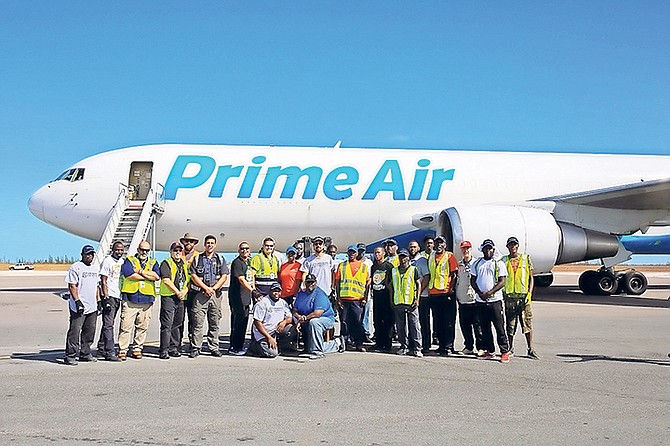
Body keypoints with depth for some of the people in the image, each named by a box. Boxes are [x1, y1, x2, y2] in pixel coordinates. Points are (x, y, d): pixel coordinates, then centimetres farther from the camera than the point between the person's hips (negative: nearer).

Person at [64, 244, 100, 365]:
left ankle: (85, 353, 21)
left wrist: (98, 302, 19)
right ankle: (70, 356, -2)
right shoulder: (75, 267, -6)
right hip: (78, 307, -7)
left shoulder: (95, 268, 17)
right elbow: (72, 286, -12)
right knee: (74, 331, -7)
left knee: (90, 331, 11)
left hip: (92, 307, 8)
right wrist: (77, 301, -19)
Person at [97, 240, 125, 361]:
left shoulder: (122, 262, 14)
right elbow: (103, 281, -10)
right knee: (108, 325, -8)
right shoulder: (107, 261, -8)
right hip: (109, 296, -8)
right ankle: (110, 352, -10)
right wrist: (106, 297, -16)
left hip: (118, 296, 8)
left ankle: (101, 349, 21)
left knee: (108, 324, 13)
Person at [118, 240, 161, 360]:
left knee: (142, 327, 5)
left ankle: (137, 349, 15)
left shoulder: (153, 263, 17)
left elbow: (157, 276, -2)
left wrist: (140, 271, -6)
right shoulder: (129, 260, 9)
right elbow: (129, 274, -11)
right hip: (130, 299, -3)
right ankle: (122, 350, -2)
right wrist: (149, 276, -5)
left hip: (146, 300, 3)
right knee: (126, 326, -7)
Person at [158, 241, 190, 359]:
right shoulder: (166, 263, -1)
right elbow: (166, 280, -12)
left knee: (177, 324, 9)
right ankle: (164, 350, -6)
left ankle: (174, 348, 16)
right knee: (167, 325, -8)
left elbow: (189, 281, 18)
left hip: (181, 298, 6)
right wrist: (177, 292, -11)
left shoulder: (185, 265, 20)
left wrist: (184, 291, -2)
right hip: (168, 297, -6)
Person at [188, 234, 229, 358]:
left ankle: (214, 348, 10)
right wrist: (206, 287, -9)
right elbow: (193, 276, 0)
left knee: (214, 323, 4)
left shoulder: (220, 259, 13)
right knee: (198, 323, -5)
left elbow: (224, 276, 5)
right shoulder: (198, 259, 9)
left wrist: (213, 288, -7)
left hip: (215, 293, 2)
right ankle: (195, 348, -2)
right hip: (200, 293, -2)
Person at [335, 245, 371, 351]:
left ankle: (359, 344, 4)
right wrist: (338, 298, 1)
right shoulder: (341, 265, 12)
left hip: (357, 299, -1)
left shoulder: (363, 266, 11)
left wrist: (365, 298, 1)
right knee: (344, 322, 3)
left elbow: (367, 284, 10)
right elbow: (337, 282, 9)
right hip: (344, 299, 1)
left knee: (358, 322, -1)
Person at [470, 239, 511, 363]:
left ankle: (505, 352, 1)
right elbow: (472, 280, 10)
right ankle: (489, 350, 18)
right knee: (485, 327, 8)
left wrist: (489, 293, -15)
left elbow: (502, 282, -4)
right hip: (480, 301, 4)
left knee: (500, 327, -5)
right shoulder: (477, 263, 12)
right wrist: (480, 293, -6)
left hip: (495, 300, -4)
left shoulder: (499, 264, 2)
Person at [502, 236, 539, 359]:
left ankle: (531, 350, 4)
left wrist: (529, 293, -5)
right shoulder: (503, 261, 10)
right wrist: (501, 295, 5)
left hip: (523, 295, -1)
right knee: (510, 325, 6)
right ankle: (510, 349, 16)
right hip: (509, 296, 1)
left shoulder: (526, 259, 7)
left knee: (527, 323, -1)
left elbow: (531, 277, 6)